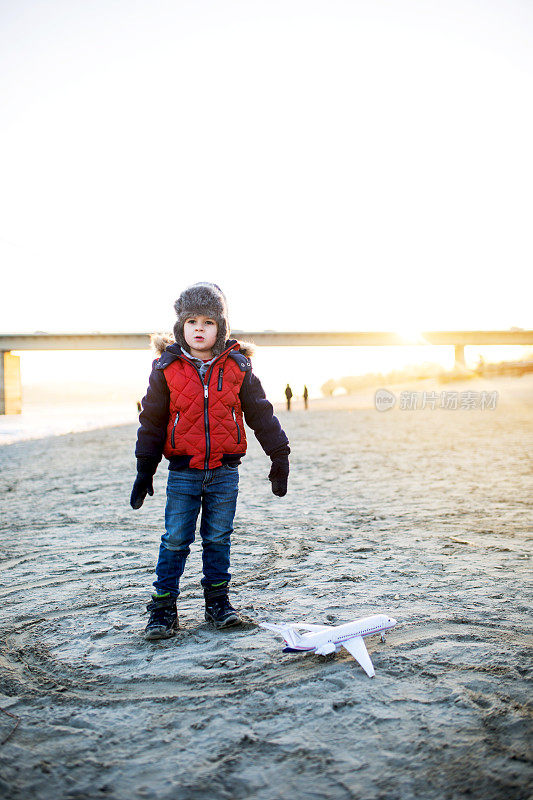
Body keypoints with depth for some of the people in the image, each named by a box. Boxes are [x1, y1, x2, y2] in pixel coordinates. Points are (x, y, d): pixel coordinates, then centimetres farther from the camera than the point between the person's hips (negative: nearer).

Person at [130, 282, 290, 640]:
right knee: (175, 540, 3)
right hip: (183, 472, -1)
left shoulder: (238, 367, 0)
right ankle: (164, 607, 15)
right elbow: (152, 420, 4)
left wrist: (279, 456, 7)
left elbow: (261, 413, 7)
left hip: (225, 471, 1)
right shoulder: (167, 369, -1)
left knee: (218, 538, 11)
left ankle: (218, 601, 26)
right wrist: (144, 470, 4)